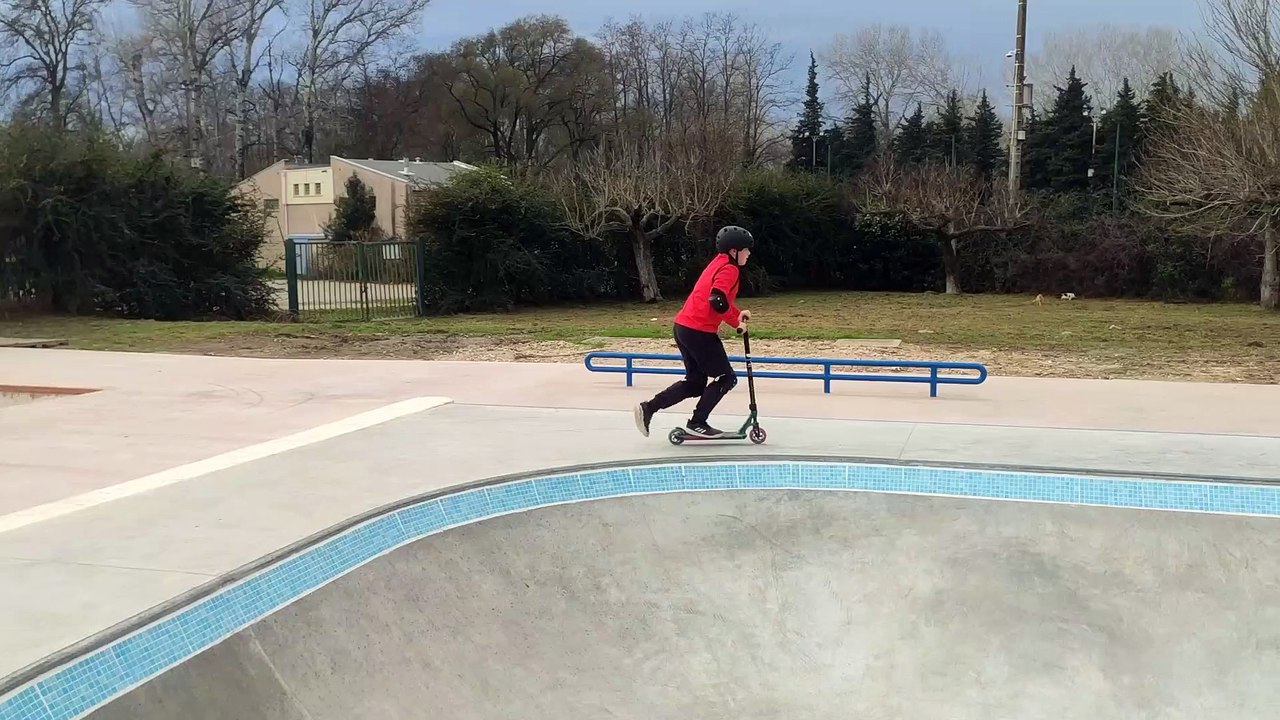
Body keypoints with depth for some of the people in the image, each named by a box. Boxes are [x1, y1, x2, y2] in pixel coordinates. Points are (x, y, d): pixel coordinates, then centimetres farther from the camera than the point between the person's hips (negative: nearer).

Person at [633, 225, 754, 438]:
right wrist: (736, 321, -14)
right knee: (726, 378, 2)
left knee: (695, 382, 16)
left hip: (683, 327, 10)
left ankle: (648, 408, 9)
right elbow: (717, 301, -26)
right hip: (700, 331, -10)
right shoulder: (730, 269, -12)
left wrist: (737, 313, 12)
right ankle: (698, 423, 2)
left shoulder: (719, 263, 18)